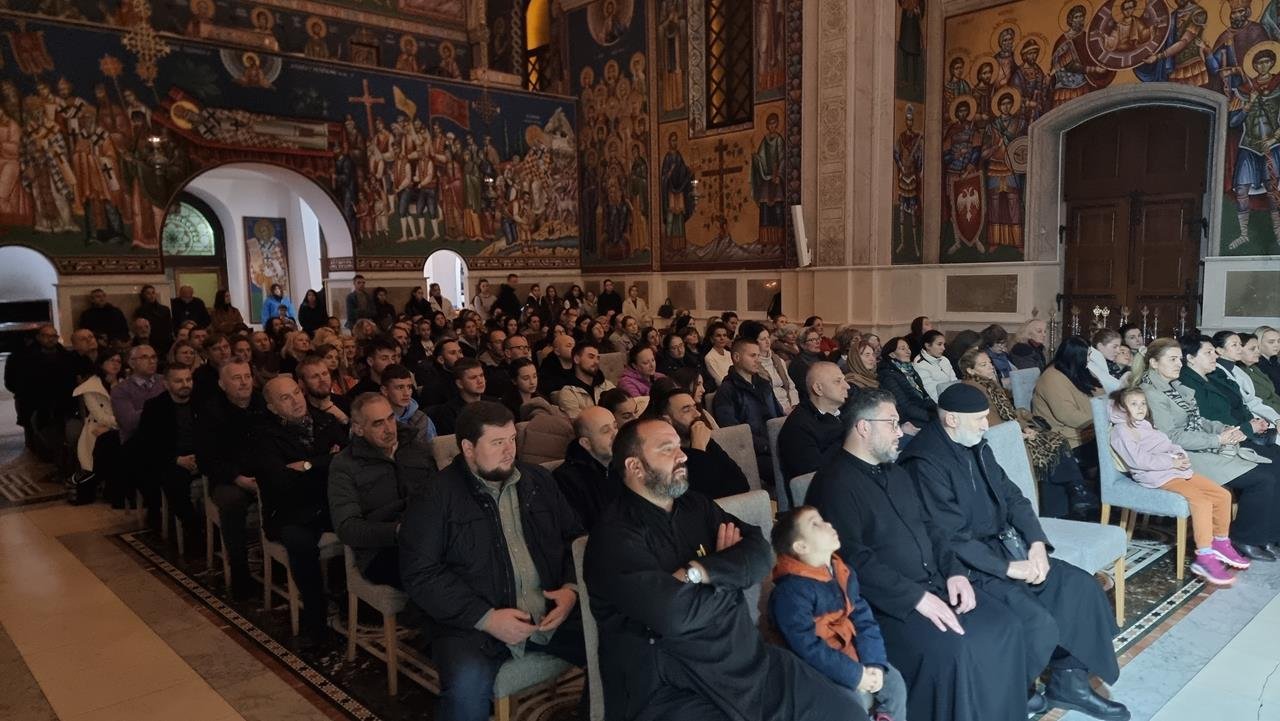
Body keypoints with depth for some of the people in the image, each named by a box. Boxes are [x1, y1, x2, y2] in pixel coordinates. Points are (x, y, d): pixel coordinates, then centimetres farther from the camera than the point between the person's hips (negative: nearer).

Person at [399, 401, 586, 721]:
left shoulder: (539, 481, 12)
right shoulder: (436, 496, -4)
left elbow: (575, 537, 16)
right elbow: (420, 573, -9)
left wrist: (571, 588, -4)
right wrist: (486, 618, -16)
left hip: (553, 613, 4)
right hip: (473, 623, -4)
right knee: (467, 687, -33)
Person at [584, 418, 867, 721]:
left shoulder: (697, 506, 11)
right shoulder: (613, 536, -12)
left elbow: (760, 553, -1)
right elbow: (674, 616, -23)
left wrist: (698, 572, -18)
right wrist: (730, 572, -5)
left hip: (749, 658, 7)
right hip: (673, 690, -6)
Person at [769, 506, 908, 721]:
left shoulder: (842, 573, 2)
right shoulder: (791, 591, -25)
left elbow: (863, 619, 3)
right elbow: (807, 648, -26)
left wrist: (875, 663, -10)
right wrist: (855, 674, -22)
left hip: (850, 652, 8)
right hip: (819, 667, -8)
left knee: (894, 683, 5)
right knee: (858, 700, -21)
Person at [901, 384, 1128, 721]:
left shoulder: (977, 446, 7)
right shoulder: (925, 462, -21)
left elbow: (1012, 497, 12)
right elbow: (950, 539, -22)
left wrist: (1036, 542, -5)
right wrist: (1008, 567, -19)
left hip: (1003, 546, 9)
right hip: (968, 565, -9)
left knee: (1080, 587, -3)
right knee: (1039, 624, -22)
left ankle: (1069, 681, 12)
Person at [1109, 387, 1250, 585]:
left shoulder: (1145, 426, 24)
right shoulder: (1121, 431, -6)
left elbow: (1169, 445, 21)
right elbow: (1139, 460, -17)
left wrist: (1181, 455, -2)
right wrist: (1172, 462, -15)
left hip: (1176, 469, 9)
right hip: (1157, 477, -9)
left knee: (1223, 494, 1)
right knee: (1201, 500, -26)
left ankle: (1221, 543, 16)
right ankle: (1204, 558, -26)